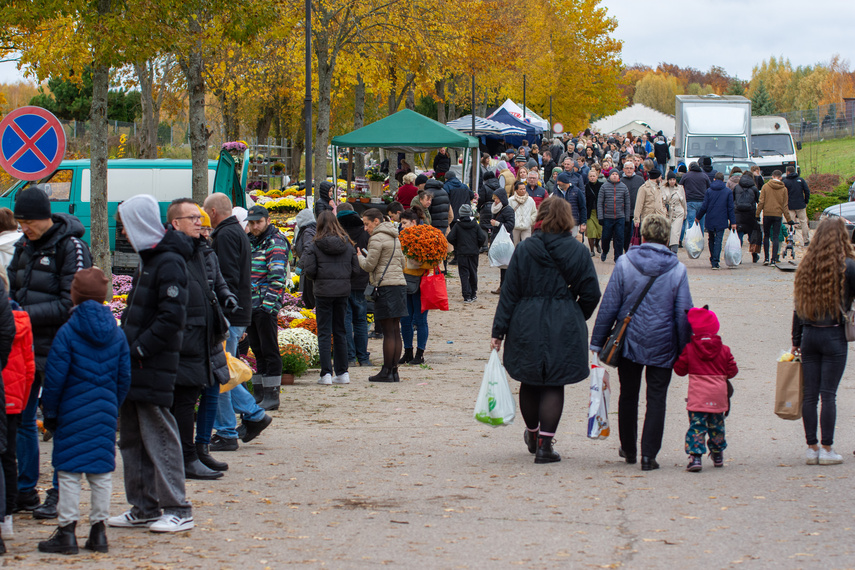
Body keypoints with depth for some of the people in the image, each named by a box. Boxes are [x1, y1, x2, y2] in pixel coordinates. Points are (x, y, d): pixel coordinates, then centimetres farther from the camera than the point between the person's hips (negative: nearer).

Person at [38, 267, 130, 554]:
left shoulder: (67, 332, -9)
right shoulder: (117, 334, 6)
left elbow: (55, 378, -10)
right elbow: (124, 378, 9)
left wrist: (49, 413, 0)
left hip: (73, 413, -5)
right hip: (105, 412, 5)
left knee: (68, 472, 0)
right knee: (102, 471, 9)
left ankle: (67, 531, 1)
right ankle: (98, 531, 13)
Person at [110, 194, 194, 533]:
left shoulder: (169, 263, -14)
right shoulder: (148, 260, 17)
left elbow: (172, 318, -21)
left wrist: (138, 349, -19)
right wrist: (123, 344, 9)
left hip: (154, 368, -10)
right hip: (134, 365, 10)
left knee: (158, 435, -7)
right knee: (132, 437, 12)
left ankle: (177, 511, -2)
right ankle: (144, 508, 19)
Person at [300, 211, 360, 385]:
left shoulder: (315, 245, -9)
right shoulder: (347, 244, 1)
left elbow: (309, 269, -11)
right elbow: (356, 270, 1)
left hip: (324, 292, -3)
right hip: (343, 291, 3)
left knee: (324, 333, 2)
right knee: (340, 331, 14)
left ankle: (326, 373, -4)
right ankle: (342, 372, 15)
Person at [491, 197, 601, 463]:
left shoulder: (524, 249, -4)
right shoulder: (578, 251, -5)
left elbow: (509, 293, -3)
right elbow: (591, 294, -2)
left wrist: (499, 331, 0)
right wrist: (577, 319, 17)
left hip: (527, 326, 1)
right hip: (565, 330, -1)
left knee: (530, 383, 17)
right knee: (554, 385, 4)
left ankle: (532, 434, 34)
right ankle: (544, 444, -2)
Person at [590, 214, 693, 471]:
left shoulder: (624, 264, -7)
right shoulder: (678, 270, -6)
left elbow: (609, 306, -4)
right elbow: (683, 313, -1)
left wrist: (597, 342, 2)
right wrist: (684, 351, 7)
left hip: (629, 341, 1)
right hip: (662, 345, -1)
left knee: (628, 396, 16)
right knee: (656, 398, 5)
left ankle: (629, 450, 27)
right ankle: (648, 454, 0)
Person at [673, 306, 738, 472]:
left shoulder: (689, 349, -5)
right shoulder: (724, 349, 1)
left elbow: (680, 370, 1)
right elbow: (733, 371, 6)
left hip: (697, 396, -3)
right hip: (718, 395, 3)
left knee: (696, 425, -3)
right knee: (716, 426, 18)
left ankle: (695, 456, -16)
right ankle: (717, 455, 32)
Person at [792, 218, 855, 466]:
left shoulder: (806, 264, 4)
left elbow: (798, 304, 8)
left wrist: (796, 341, 13)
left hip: (809, 335, 4)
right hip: (834, 336, -4)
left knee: (810, 394, 7)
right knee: (828, 394, -1)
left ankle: (811, 447, 11)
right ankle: (827, 449, 2)